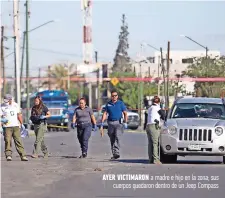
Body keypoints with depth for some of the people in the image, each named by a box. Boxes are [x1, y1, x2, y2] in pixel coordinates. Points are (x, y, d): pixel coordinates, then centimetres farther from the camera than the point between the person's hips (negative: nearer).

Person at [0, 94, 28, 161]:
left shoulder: (15, 105, 11)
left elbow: (19, 115, 19)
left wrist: (21, 124, 20)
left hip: (16, 126, 3)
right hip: (7, 127, -2)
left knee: (19, 141, -1)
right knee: (8, 141, -8)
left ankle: (23, 156, -1)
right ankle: (8, 155, -2)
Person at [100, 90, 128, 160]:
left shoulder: (121, 103, 4)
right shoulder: (108, 104, 11)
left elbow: (125, 113, 2)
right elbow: (105, 114, 12)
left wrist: (125, 122, -8)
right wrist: (102, 123, 3)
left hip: (118, 122, -4)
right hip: (110, 123, 4)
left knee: (117, 136, -23)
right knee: (112, 139, 6)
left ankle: (116, 152, -28)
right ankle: (114, 154, 14)